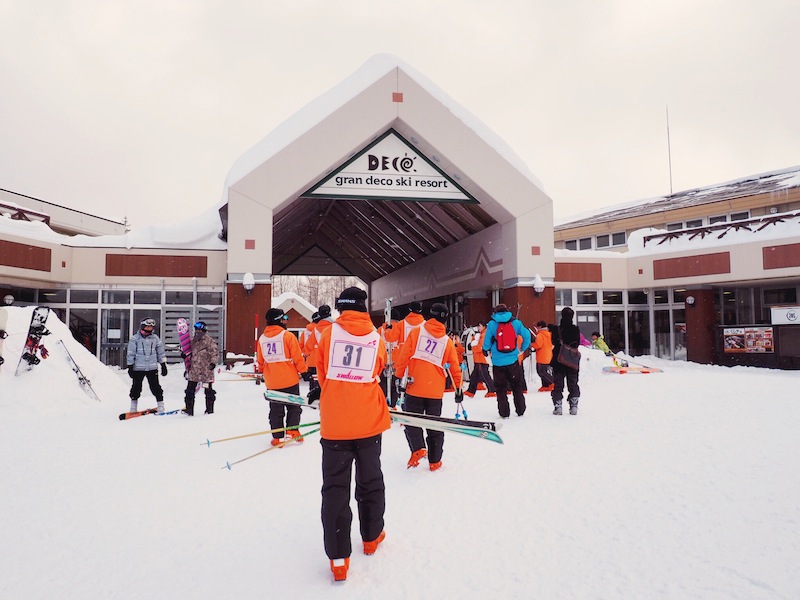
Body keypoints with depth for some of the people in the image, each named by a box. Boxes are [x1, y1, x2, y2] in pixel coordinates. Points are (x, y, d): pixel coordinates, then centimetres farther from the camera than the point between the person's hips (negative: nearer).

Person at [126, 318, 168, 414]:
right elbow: (130, 354, 1)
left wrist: (163, 365, 11)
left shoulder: (155, 338, 7)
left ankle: (161, 407, 6)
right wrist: (130, 367, -3)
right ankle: (133, 408, 20)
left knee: (155, 387, 1)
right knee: (136, 388, 6)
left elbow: (160, 353, 13)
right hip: (138, 368, -1)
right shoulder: (135, 338, -1)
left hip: (152, 368, 1)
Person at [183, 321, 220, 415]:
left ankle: (210, 409, 13)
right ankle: (189, 409, 7)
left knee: (208, 390, 3)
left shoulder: (210, 341, -6)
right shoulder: (193, 341, 15)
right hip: (194, 370, 6)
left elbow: (215, 353, -10)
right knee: (190, 390, 2)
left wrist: (213, 363, -21)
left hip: (206, 370, -6)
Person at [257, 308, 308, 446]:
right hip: (290, 379, -4)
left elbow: (260, 360, 13)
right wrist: (304, 371, 1)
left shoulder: (262, 338, 4)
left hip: (271, 382, 4)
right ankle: (292, 430, 6)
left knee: (275, 410, 12)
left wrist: (262, 372, 30)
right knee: (293, 406, 12)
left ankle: (277, 437, 13)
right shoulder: (288, 336, -12)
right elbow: (297, 357, -11)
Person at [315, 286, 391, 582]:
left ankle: (338, 557, 5)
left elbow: (321, 372, 6)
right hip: (368, 421, 2)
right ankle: (372, 537, 35)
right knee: (370, 480, 19)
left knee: (335, 487, 6)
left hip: (334, 421, -1)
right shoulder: (376, 338, 1)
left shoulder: (329, 332, -3)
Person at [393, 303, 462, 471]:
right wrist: (458, 388, 20)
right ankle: (434, 461, 17)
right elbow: (455, 367, 11)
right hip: (436, 391, 2)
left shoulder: (416, 332, 0)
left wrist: (399, 376, 3)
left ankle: (418, 449, -11)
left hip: (414, 388, -2)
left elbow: (404, 355, -5)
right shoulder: (447, 341, 7)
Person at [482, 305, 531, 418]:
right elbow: (526, 335, 6)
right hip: (513, 361, 2)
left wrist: (485, 350, 19)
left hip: (498, 362, -1)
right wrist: (525, 348, 23)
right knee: (517, 386, 16)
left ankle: (504, 413, 7)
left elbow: (487, 340, -2)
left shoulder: (492, 324, -2)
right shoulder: (516, 322, 3)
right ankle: (520, 411, 19)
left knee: (501, 388, 9)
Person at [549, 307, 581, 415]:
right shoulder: (575, 330, -7)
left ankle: (557, 406, 3)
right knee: (573, 384, 11)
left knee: (558, 384, 7)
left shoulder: (556, 330, -11)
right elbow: (577, 344, 5)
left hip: (558, 362, -1)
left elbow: (554, 342, 0)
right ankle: (573, 406, 7)